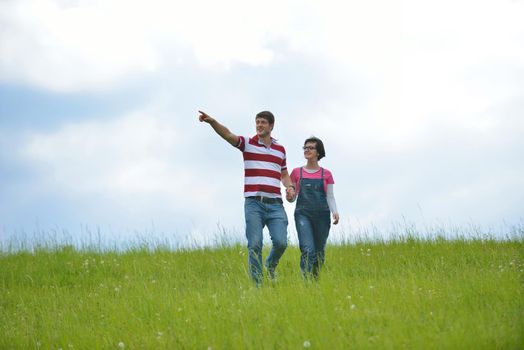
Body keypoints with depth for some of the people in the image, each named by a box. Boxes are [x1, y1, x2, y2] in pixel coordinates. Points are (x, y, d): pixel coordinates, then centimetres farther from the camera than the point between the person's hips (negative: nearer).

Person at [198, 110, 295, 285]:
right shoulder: (247, 143, 3)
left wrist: (289, 187, 4)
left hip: (275, 204, 3)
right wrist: (212, 121, -34)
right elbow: (228, 135, -15)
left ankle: (271, 266, 21)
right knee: (255, 244, -8)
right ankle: (257, 282, -2)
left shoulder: (280, 149, 15)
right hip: (254, 204, -2)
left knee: (280, 242, -9)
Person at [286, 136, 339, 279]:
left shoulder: (326, 174, 9)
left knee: (319, 251, 6)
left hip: (322, 214, 1)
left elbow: (330, 197, 8)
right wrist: (289, 197, -12)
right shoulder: (296, 172, 10)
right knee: (308, 250, -18)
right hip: (303, 214, -1)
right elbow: (292, 197, 12)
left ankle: (315, 279, 24)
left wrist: (335, 211, -10)